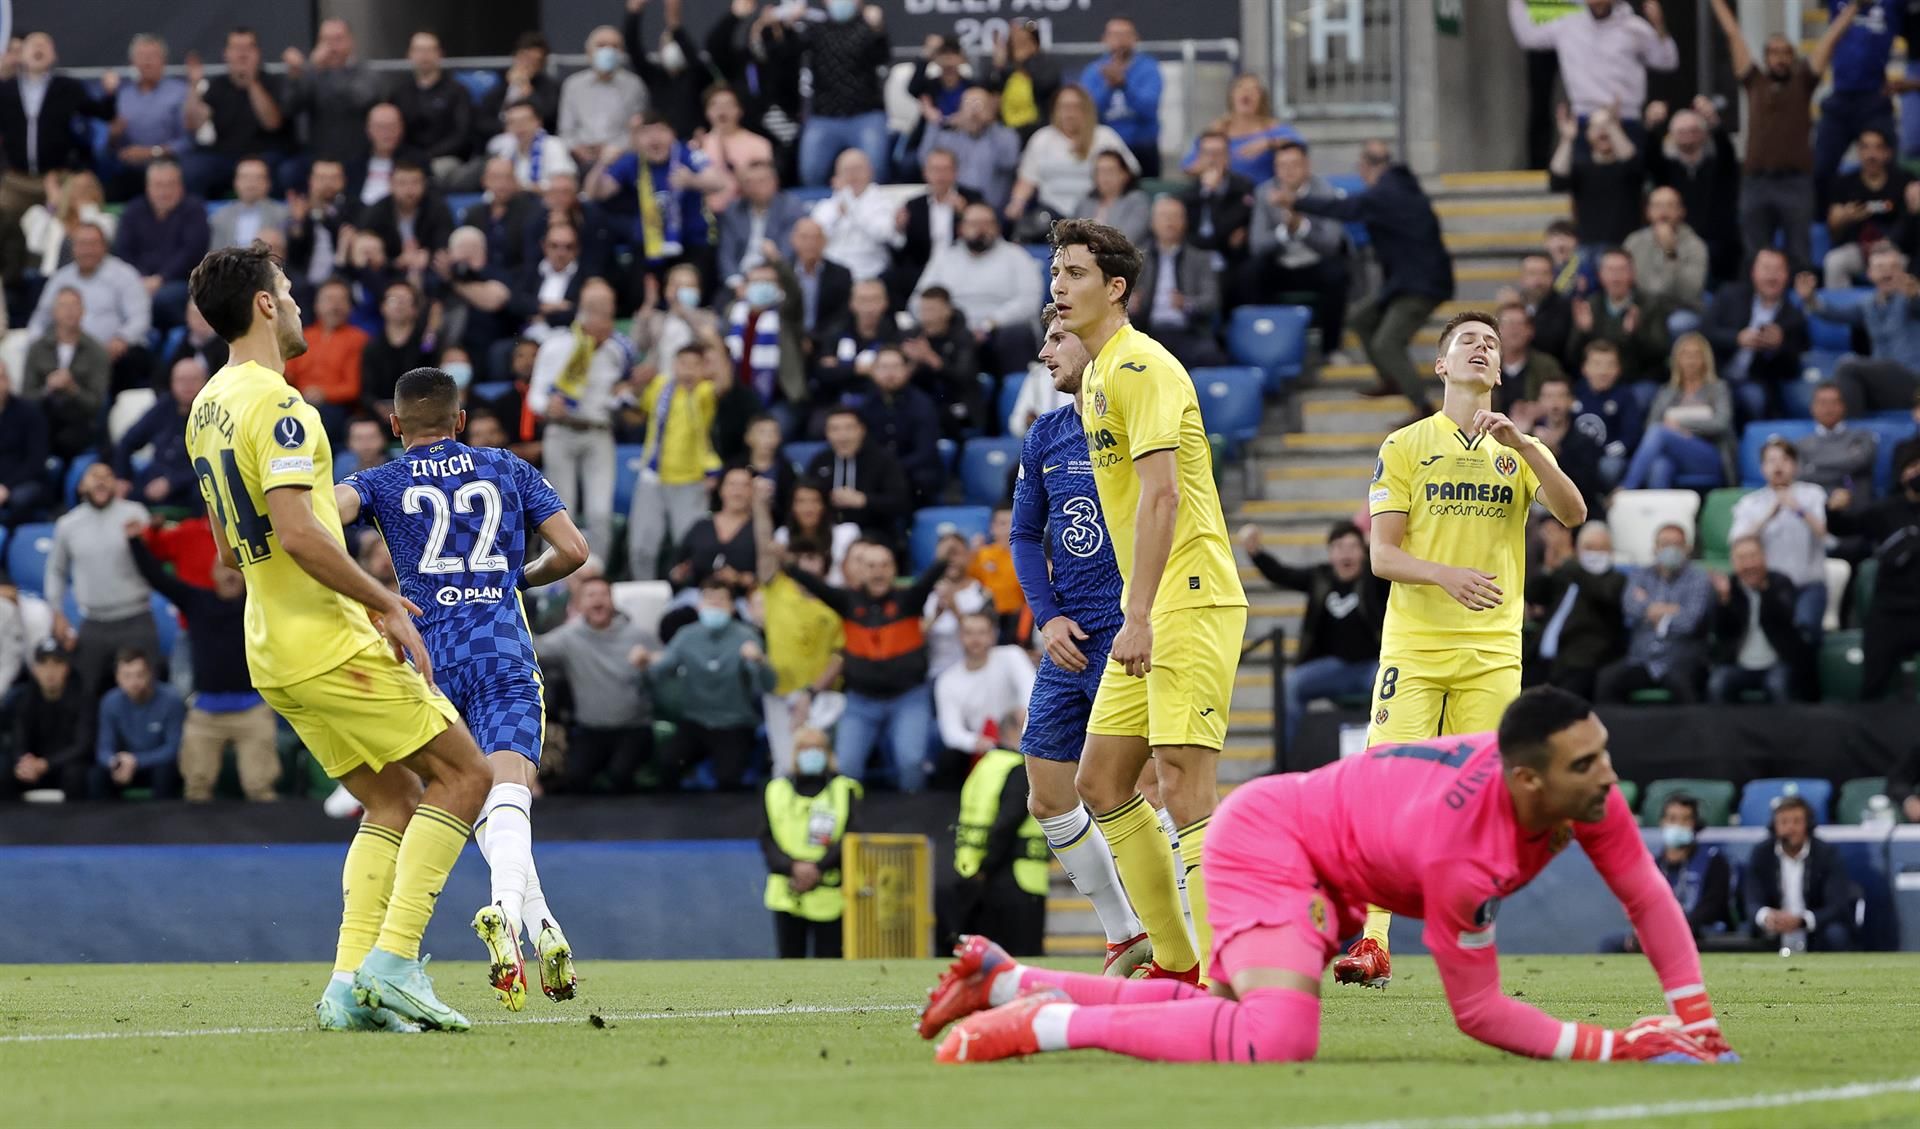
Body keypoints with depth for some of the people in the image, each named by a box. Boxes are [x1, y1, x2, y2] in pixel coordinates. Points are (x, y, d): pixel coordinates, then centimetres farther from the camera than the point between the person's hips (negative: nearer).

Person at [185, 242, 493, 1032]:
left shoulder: (208, 407, 14)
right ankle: (392, 960, -10)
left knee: (394, 799, 14)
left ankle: (351, 984, 2)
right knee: (464, 776, -2)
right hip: (332, 642, -9)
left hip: (274, 653, 9)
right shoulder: (276, 403, -16)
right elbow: (297, 532, -26)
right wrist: (383, 603, -16)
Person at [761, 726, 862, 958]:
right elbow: (768, 840, 3)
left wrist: (818, 868, -17)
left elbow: (850, 839, -5)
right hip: (787, 895, 2)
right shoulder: (777, 789, 10)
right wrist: (793, 867, -15)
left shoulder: (844, 790, 5)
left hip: (829, 898, -2)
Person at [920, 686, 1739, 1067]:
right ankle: (1040, 1024, -22)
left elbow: (1648, 900, -4)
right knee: (1279, 1035, -34)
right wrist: (1609, 1050, -30)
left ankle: (1002, 982, 29)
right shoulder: (1457, 850, -38)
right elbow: (1478, 1010, -27)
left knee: (1215, 1018, 20)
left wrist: (1695, 1022, -12)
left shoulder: (1586, 785, -19)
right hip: (1267, 842, -9)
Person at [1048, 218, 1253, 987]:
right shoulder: (1098, 376, 18)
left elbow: (1161, 494, -21)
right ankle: (1176, 960, 15)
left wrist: (1138, 615, -25)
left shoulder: (1140, 367, -13)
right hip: (1149, 611, 10)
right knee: (1101, 780, 10)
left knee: (1184, 789, -14)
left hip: (1190, 603, -10)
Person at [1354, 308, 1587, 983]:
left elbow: (1572, 513, -8)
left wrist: (1518, 441, -19)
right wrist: (1447, 576, -20)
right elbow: (1383, 555, -1)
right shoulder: (1405, 446, 5)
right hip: (1413, 643, -2)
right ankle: (1372, 946, -13)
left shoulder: (1522, 451, 11)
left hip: (1492, 650, 2)